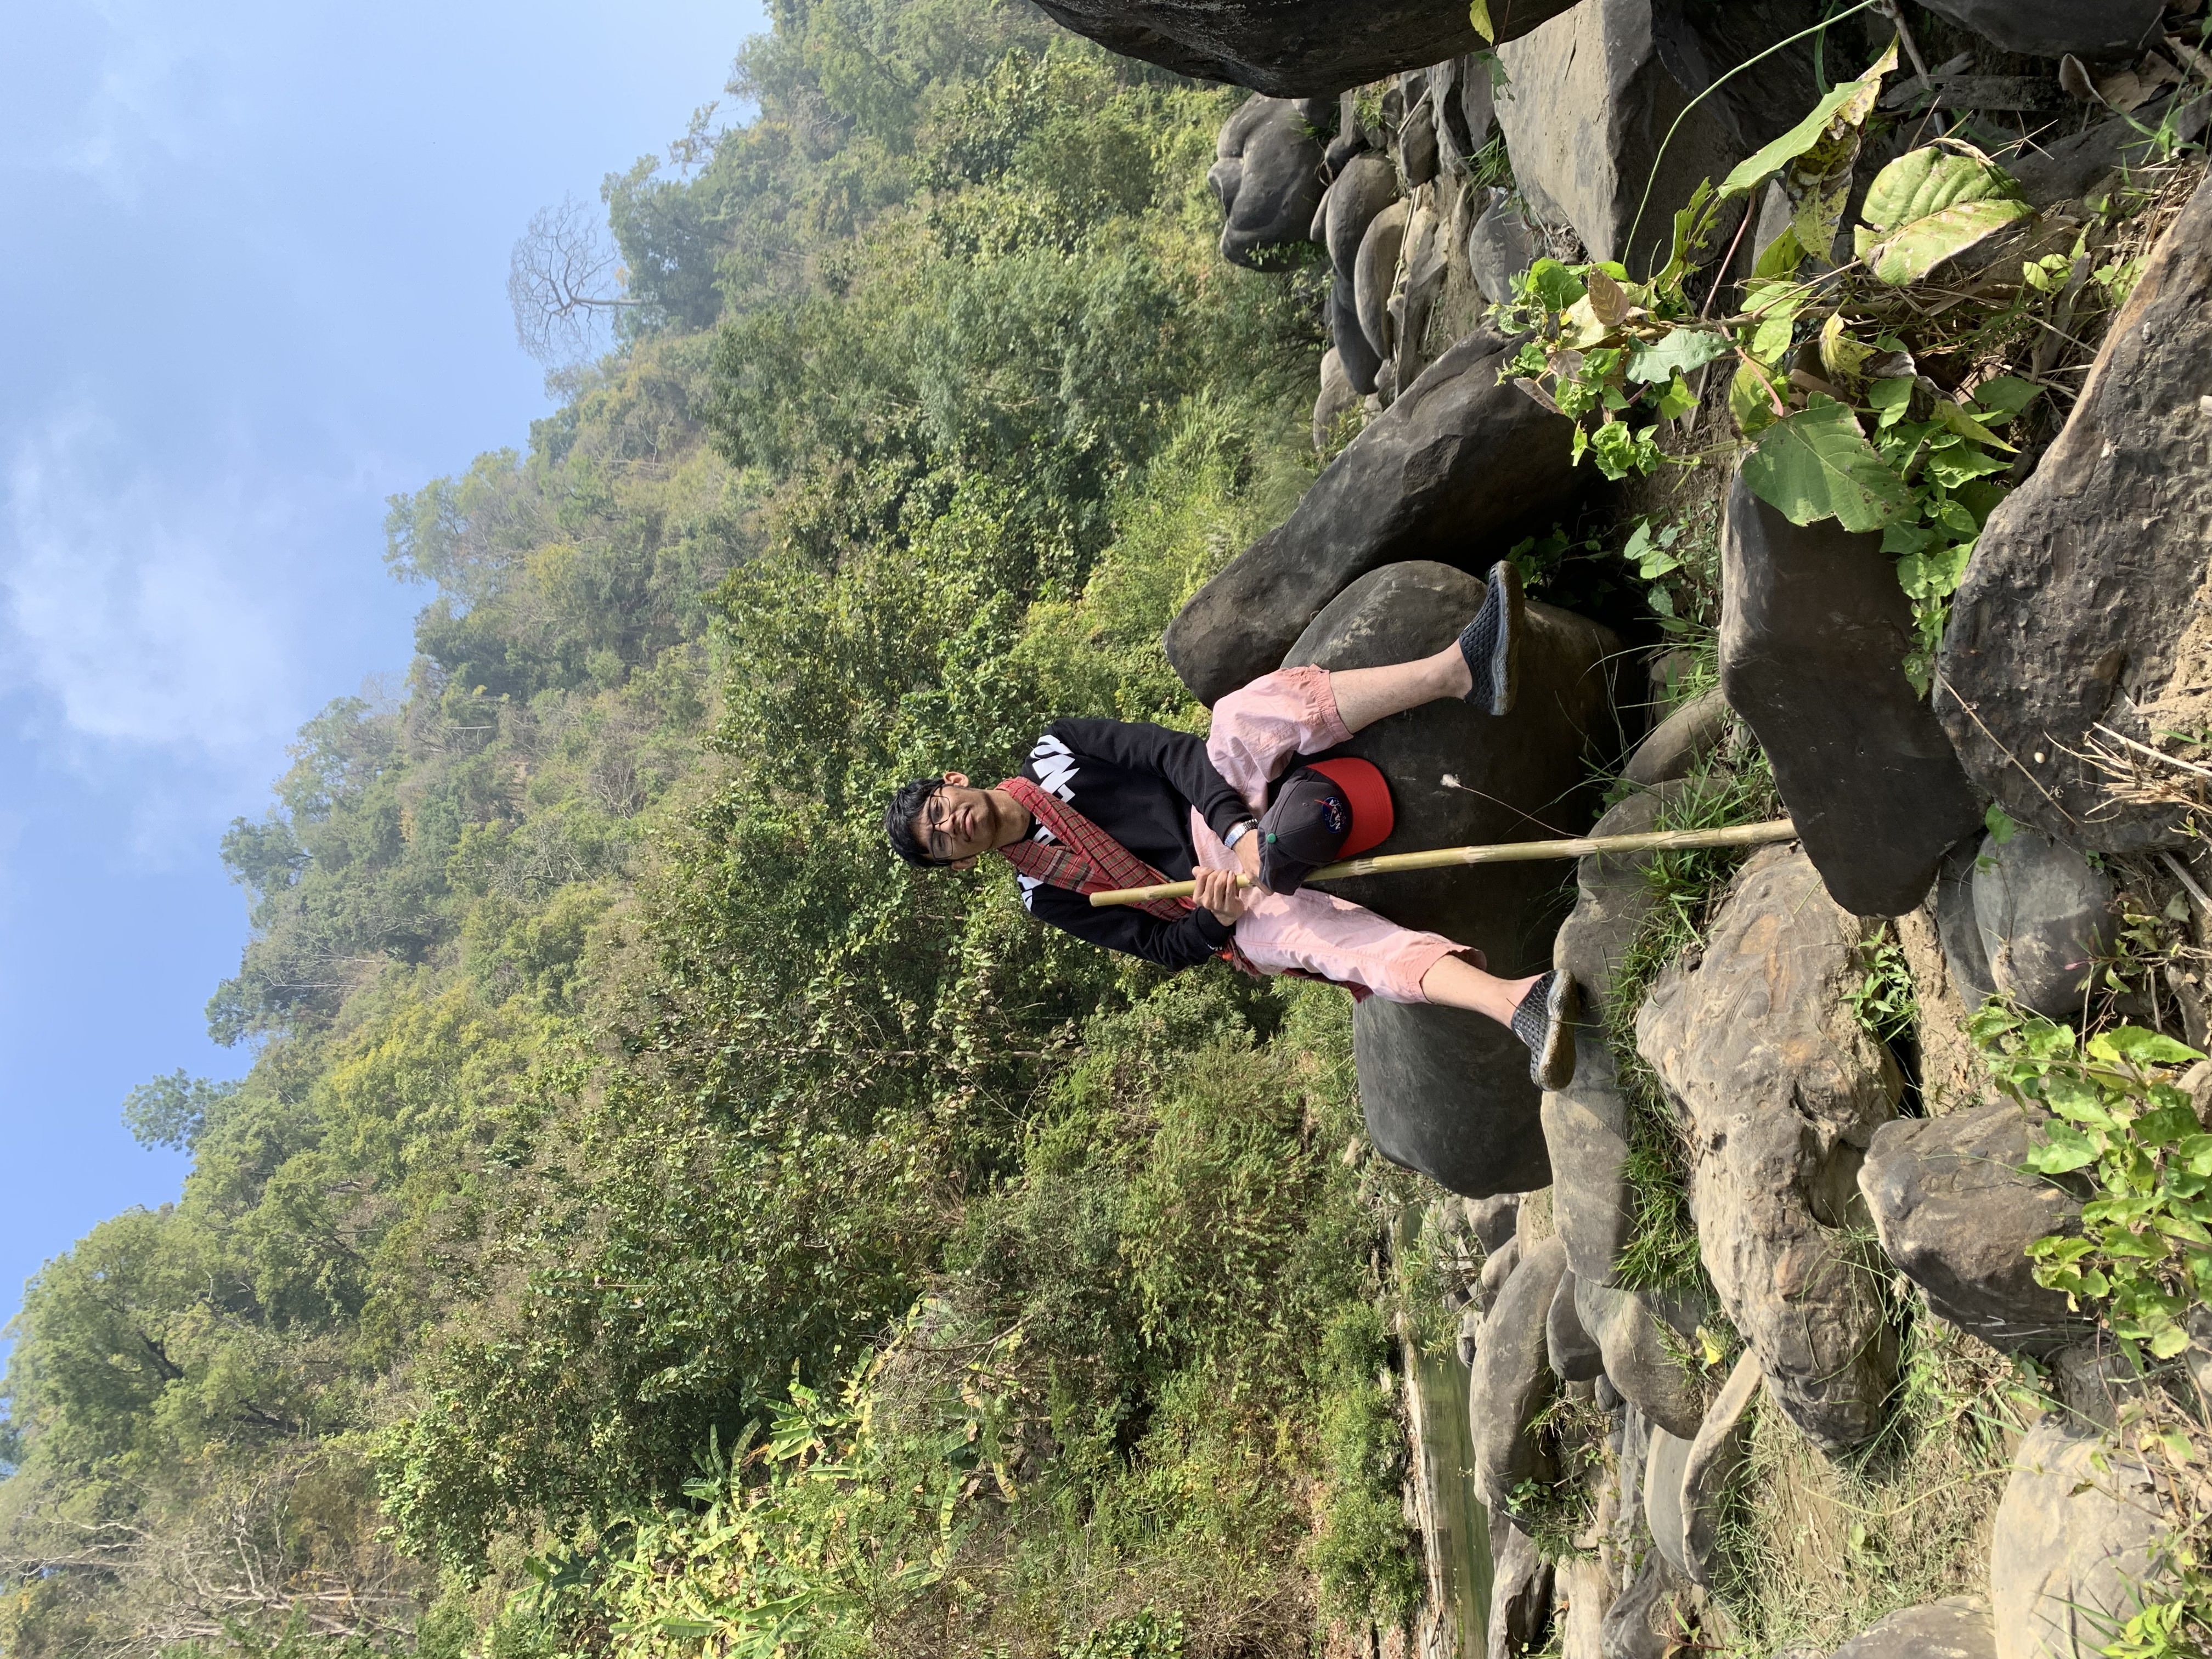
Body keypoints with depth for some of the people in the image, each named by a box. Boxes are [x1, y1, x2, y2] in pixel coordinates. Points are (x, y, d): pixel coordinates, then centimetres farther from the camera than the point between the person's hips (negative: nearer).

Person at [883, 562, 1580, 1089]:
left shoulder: (1053, 750, 10)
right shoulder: (1046, 898, 8)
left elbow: (1168, 753, -3)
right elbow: (1166, 947, 1)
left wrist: (1238, 827, -21)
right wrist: (1216, 917, -23)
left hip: (1227, 806, 2)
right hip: (1216, 897, -2)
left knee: (1249, 709, -30)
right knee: (1297, 929, -37)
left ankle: (1462, 669, -47)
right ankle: (1516, 1002, -58)